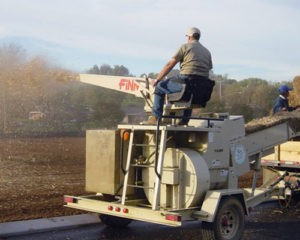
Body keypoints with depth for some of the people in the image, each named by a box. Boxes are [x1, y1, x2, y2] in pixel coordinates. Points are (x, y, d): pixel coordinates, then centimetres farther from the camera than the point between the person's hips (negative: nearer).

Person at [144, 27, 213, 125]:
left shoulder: (185, 47, 3)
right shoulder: (207, 52, 21)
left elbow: (169, 65, 2)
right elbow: (208, 70, 18)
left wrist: (157, 79, 11)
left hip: (186, 80, -6)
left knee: (160, 86, 11)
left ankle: (155, 117, 4)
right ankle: (185, 120, 29)